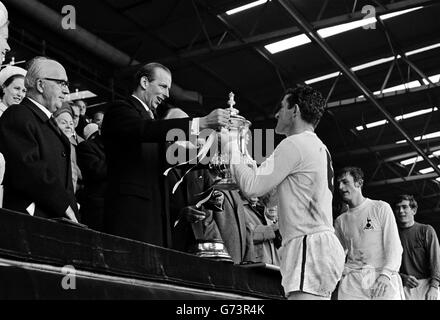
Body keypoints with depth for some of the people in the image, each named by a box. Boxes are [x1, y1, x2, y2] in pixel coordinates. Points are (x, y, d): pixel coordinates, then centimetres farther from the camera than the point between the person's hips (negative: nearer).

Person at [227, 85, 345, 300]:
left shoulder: (295, 143, -8)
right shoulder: (318, 147, 24)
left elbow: (252, 187, -12)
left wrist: (233, 152, 4)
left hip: (309, 244, -10)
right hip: (319, 242, 10)